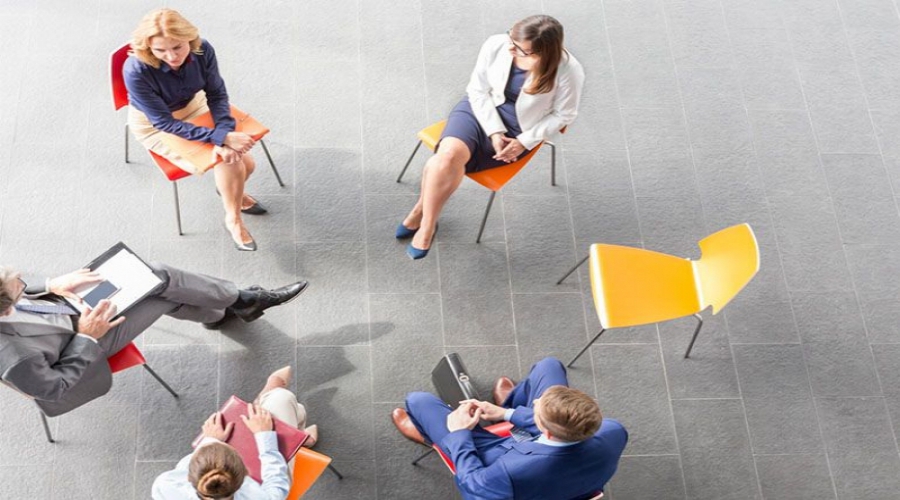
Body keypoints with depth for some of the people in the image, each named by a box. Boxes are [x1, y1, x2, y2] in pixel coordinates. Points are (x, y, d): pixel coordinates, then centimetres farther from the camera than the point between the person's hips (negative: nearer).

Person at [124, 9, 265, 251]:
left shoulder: (202, 50, -24)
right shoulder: (136, 71, -34)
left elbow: (217, 94, -10)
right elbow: (165, 123, -28)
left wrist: (226, 134, -26)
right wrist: (221, 138, -33)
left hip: (194, 107, 4)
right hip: (153, 125, -4)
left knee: (245, 163, -5)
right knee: (227, 161, -20)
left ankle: (233, 192, 32)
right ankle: (233, 220, 7)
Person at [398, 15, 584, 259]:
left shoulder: (569, 71, -23)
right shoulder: (496, 45, -17)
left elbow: (562, 115, -7)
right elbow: (478, 90, -4)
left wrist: (524, 141, -14)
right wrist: (494, 132, -14)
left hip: (518, 130, -2)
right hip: (481, 110, 2)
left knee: (446, 164, -23)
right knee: (448, 155, -29)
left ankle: (422, 211, 3)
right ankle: (427, 223, -8)